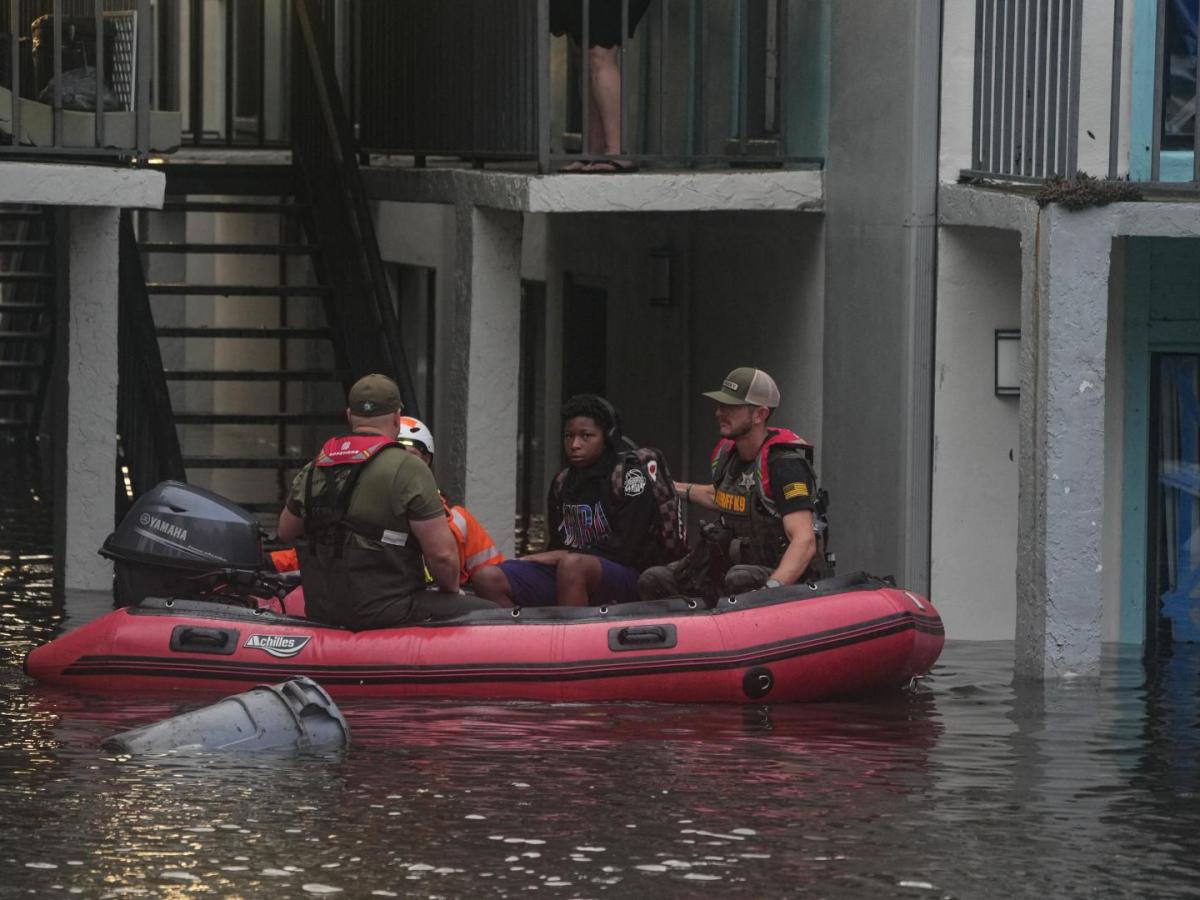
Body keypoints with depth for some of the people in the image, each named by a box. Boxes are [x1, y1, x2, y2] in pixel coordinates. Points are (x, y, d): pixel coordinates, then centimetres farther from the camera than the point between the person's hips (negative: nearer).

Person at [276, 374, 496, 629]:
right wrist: (451, 590, 7)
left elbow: (285, 533, 23)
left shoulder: (313, 469, 9)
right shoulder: (408, 469, -11)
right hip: (385, 612, -7)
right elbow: (441, 553, -12)